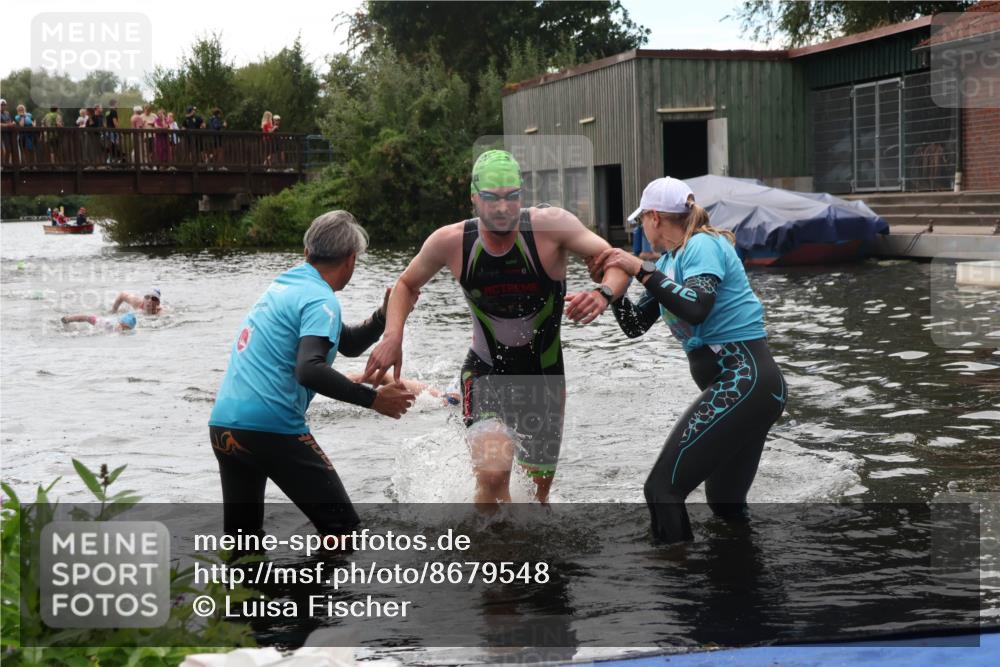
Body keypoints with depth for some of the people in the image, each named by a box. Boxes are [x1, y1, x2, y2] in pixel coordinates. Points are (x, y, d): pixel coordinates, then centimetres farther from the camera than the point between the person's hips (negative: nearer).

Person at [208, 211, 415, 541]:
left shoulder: (285, 285, 20)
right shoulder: (320, 300, -8)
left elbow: (349, 344, 28)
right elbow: (309, 369, -25)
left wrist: (385, 315, 12)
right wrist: (373, 399, -20)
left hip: (222, 424, 9)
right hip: (269, 427, -9)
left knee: (241, 535, 18)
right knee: (341, 529, -1)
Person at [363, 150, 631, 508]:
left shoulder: (550, 225, -20)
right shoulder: (450, 242, -14)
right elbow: (406, 284, 5)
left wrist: (603, 294, -42)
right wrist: (392, 337, -12)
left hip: (544, 377, 1)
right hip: (485, 373, -1)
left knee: (537, 495, 14)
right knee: (493, 476, -26)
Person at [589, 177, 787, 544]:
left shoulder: (702, 245, -9)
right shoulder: (668, 261, 17)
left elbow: (696, 308, -27)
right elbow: (635, 325, 17)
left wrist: (640, 269, -21)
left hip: (742, 381, -11)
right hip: (739, 383, 11)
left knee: (662, 489, -14)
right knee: (725, 501, 22)